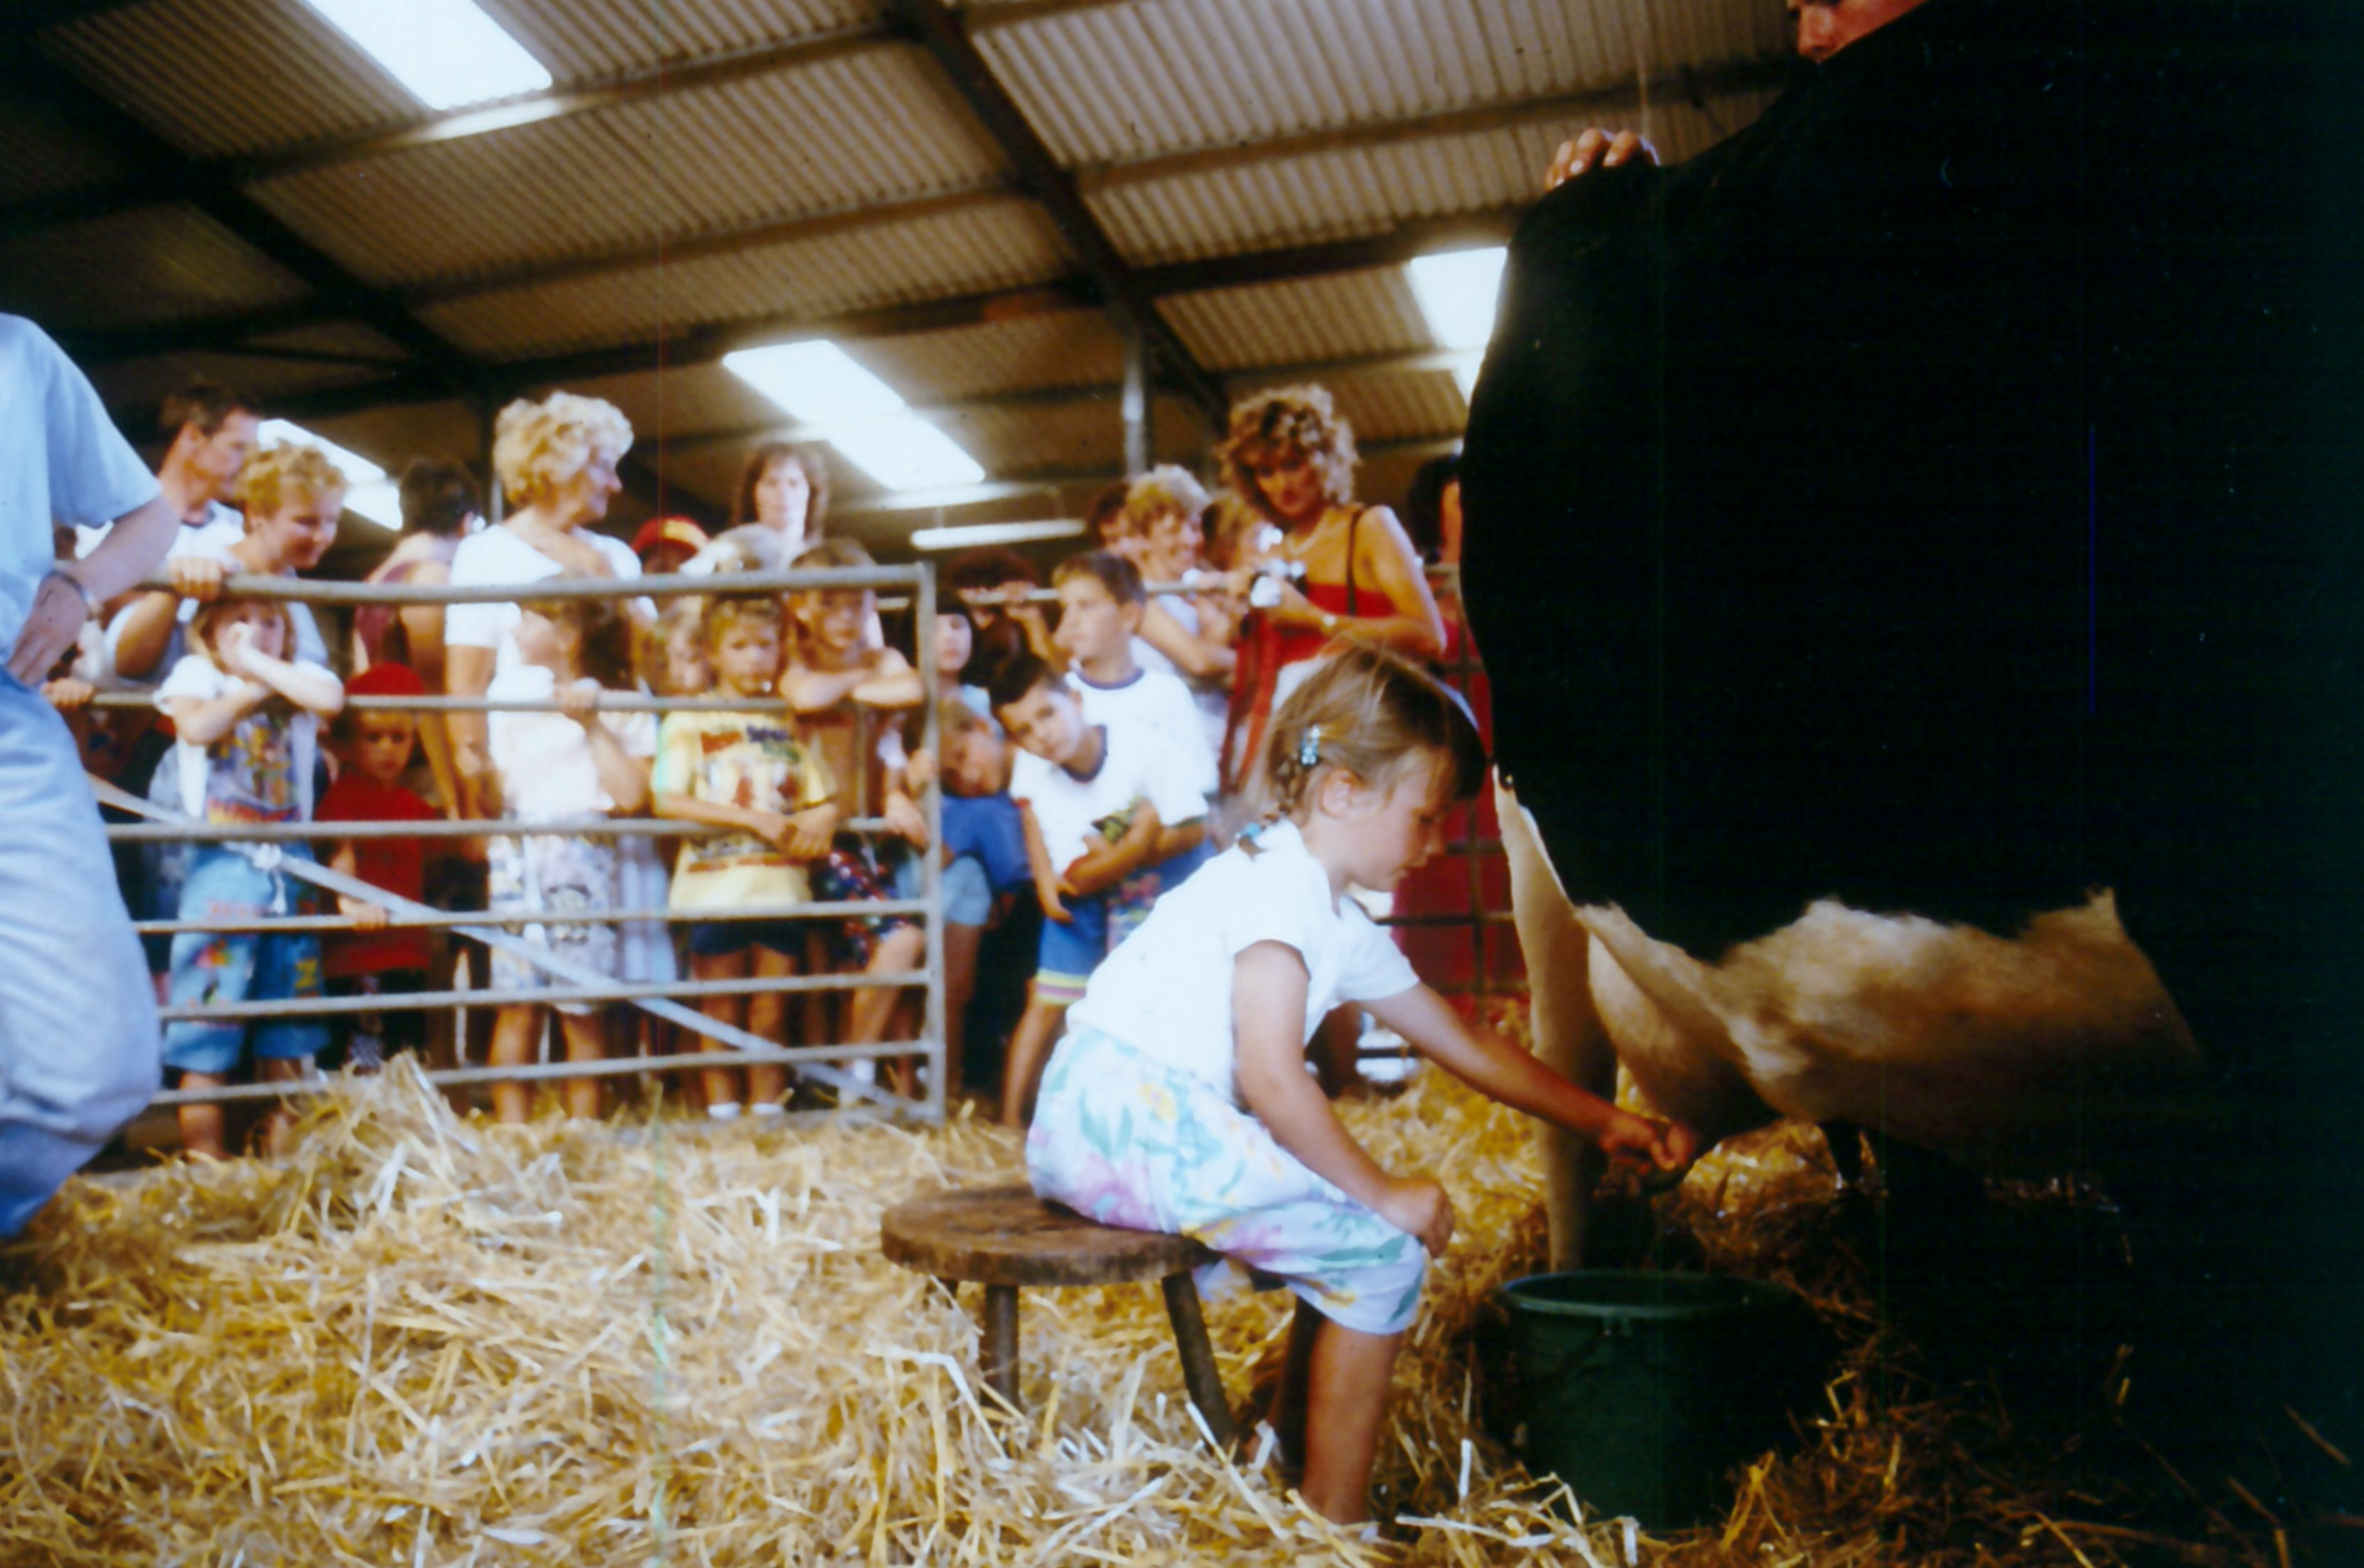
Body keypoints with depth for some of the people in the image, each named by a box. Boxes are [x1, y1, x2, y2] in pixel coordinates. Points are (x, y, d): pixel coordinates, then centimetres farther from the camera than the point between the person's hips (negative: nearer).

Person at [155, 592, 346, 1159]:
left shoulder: (299, 675, 10)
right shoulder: (196, 674, 5)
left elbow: (330, 698, -14)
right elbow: (196, 726, -16)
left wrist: (259, 663, -5)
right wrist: (250, 689, -3)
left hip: (290, 865, 3)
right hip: (221, 864, -3)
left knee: (289, 1026, 8)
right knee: (206, 1030, -3)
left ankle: (283, 1151, 17)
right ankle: (203, 1161, 4)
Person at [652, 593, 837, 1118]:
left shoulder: (791, 726, 14)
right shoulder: (688, 722, 3)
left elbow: (823, 799, 14)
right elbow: (667, 800, -9)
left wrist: (821, 822, -11)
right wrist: (753, 818, -15)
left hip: (782, 885, 3)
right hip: (714, 884, -3)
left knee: (771, 1012, 8)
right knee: (722, 1013, 5)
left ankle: (769, 1110, 16)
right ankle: (721, 1112, 13)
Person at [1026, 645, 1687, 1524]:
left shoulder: (1344, 928, 17)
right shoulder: (1276, 883, -13)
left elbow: (1467, 1047, 23)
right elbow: (1273, 1079, -21)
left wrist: (1603, 1123, 21)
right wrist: (1381, 1192, -11)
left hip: (1159, 1119, 10)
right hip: (1120, 1111, -10)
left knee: (1345, 1231, 17)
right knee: (1383, 1250, -9)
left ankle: (1290, 1450, 29)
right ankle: (1336, 1526, 3)